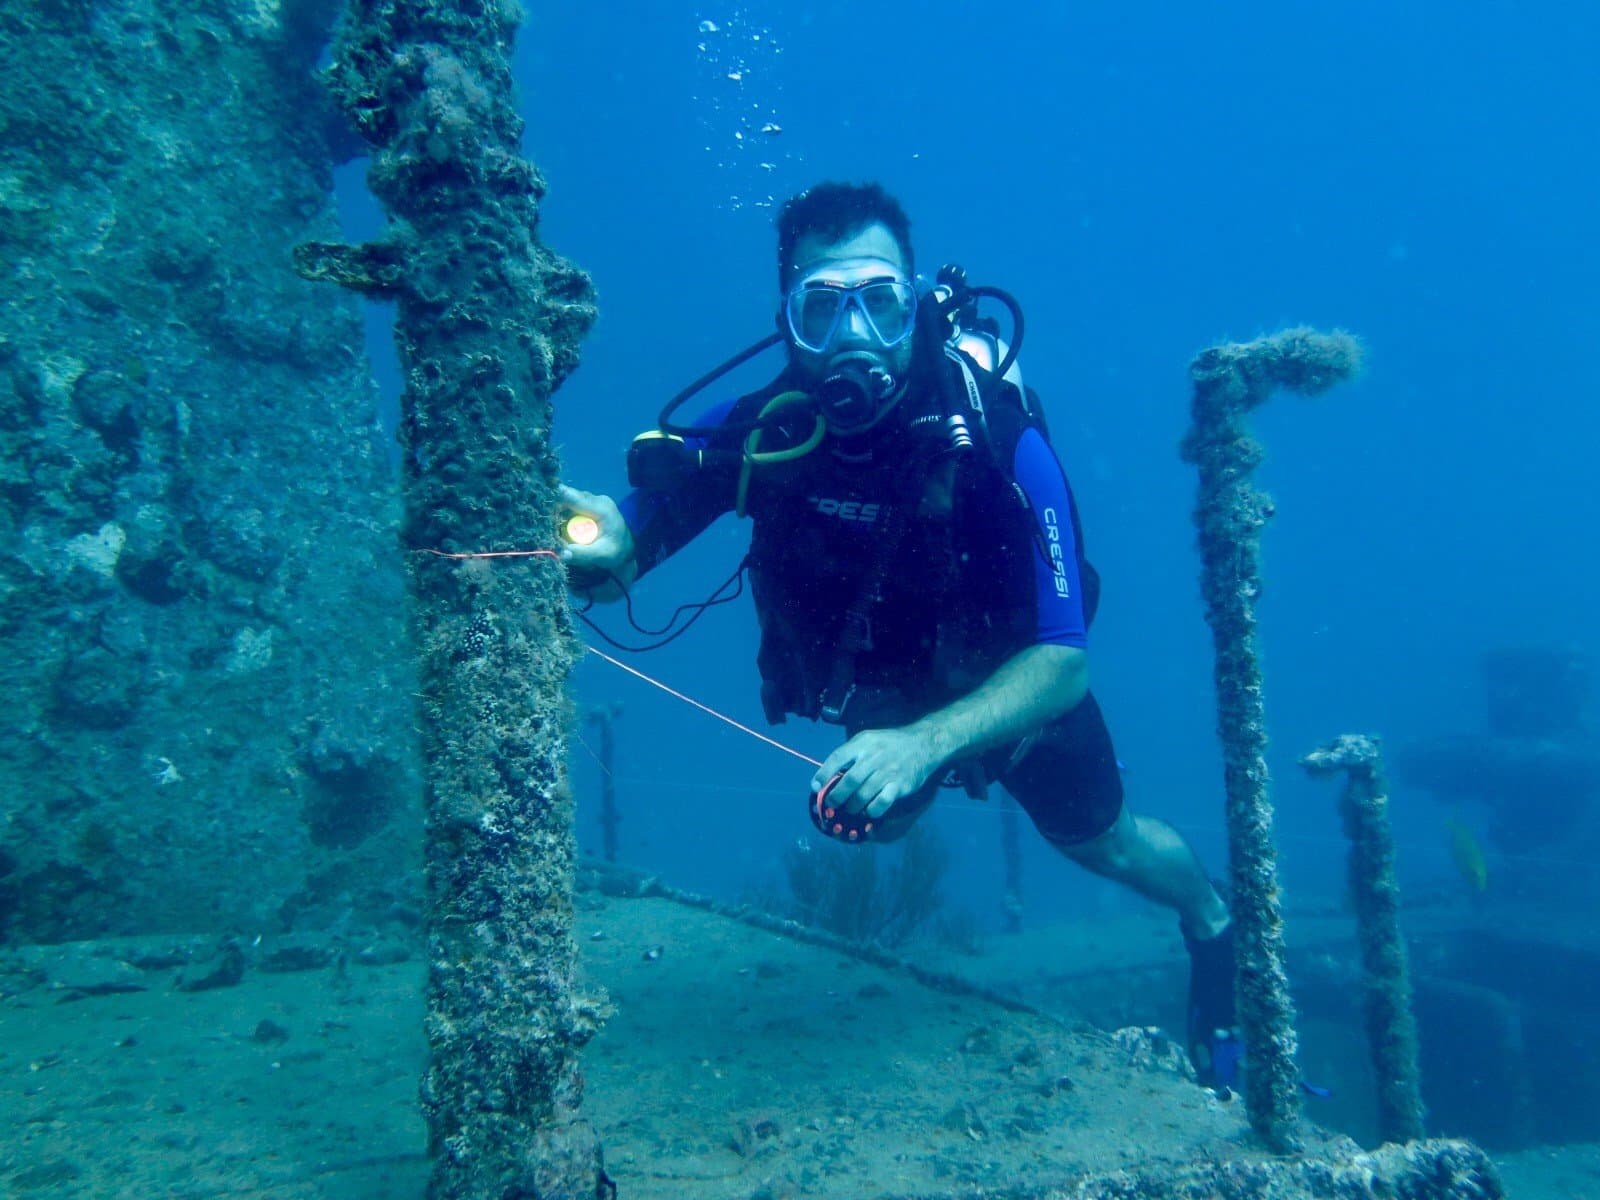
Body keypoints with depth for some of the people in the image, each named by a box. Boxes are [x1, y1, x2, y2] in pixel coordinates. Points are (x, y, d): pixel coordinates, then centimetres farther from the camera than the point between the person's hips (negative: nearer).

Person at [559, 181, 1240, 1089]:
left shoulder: (997, 441, -37)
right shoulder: (754, 433, -28)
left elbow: (1065, 659, -39)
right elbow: (611, 558, -29)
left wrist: (924, 743, -55)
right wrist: (603, 545, -54)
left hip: (1014, 688, -3)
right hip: (882, 698, 3)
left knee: (1103, 843, 18)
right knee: (875, 821, 27)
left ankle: (1215, 928, 53)